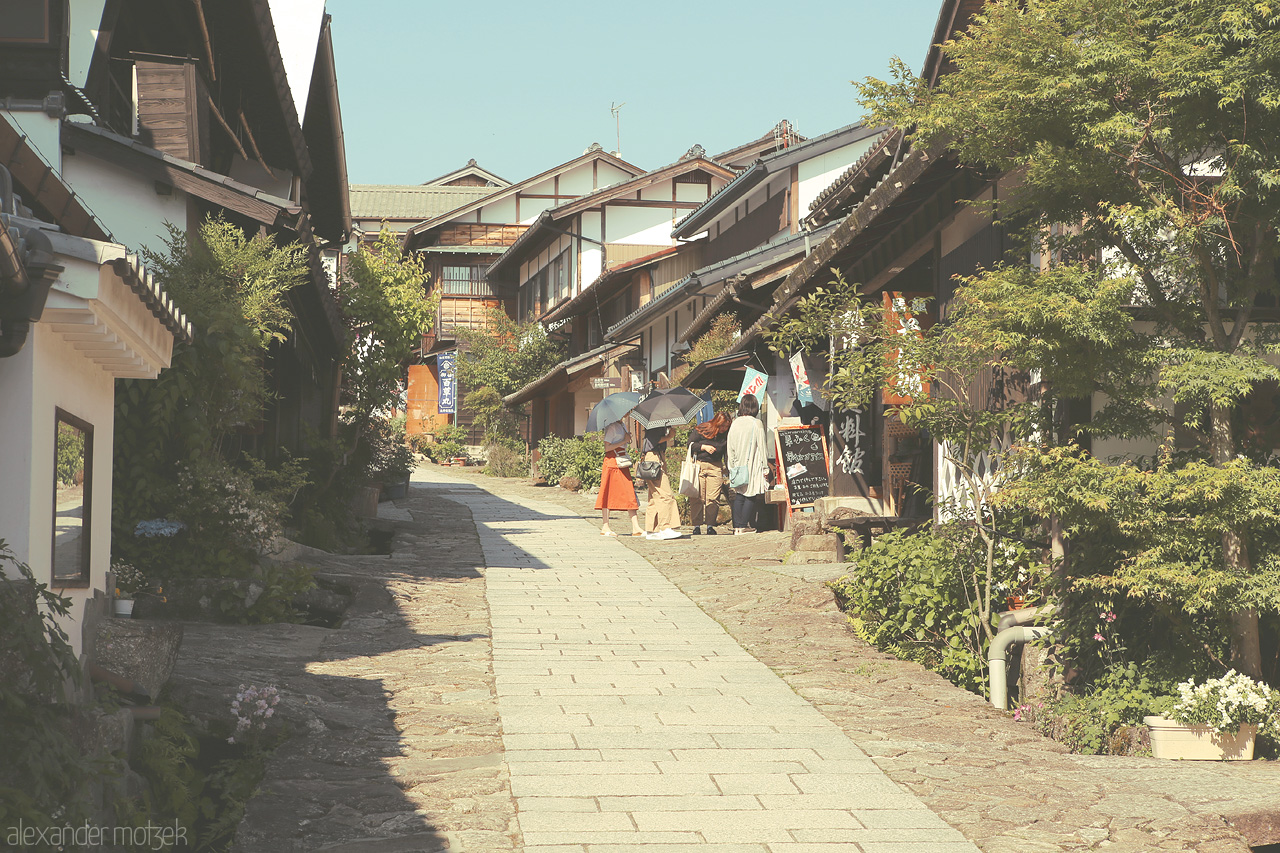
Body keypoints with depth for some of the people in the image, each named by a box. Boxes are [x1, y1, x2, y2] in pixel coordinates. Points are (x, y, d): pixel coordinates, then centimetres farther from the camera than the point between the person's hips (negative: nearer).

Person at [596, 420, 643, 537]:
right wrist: (624, 441, -15)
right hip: (612, 461, -9)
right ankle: (605, 528, 2)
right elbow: (607, 448, -16)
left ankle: (636, 528, -4)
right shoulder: (612, 427, -10)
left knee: (629, 494, 1)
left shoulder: (622, 425, 17)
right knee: (609, 494, -4)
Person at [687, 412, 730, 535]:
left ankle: (710, 525, 6)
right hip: (699, 464, -2)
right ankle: (696, 525, 3)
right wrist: (704, 447, -11)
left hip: (716, 466, 2)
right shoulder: (700, 430, -2)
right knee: (697, 498, -4)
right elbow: (691, 445, 2)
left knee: (713, 498, -3)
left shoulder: (725, 435, 6)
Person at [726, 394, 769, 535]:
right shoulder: (756, 424, -9)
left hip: (738, 465, 4)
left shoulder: (734, 424, 3)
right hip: (752, 465, -4)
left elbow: (730, 448, 6)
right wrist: (765, 467, -2)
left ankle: (737, 527, 2)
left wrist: (731, 467, 14)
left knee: (739, 495, 8)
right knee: (751, 496, 0)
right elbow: (761, 447, -7)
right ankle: (744, 526, -3)